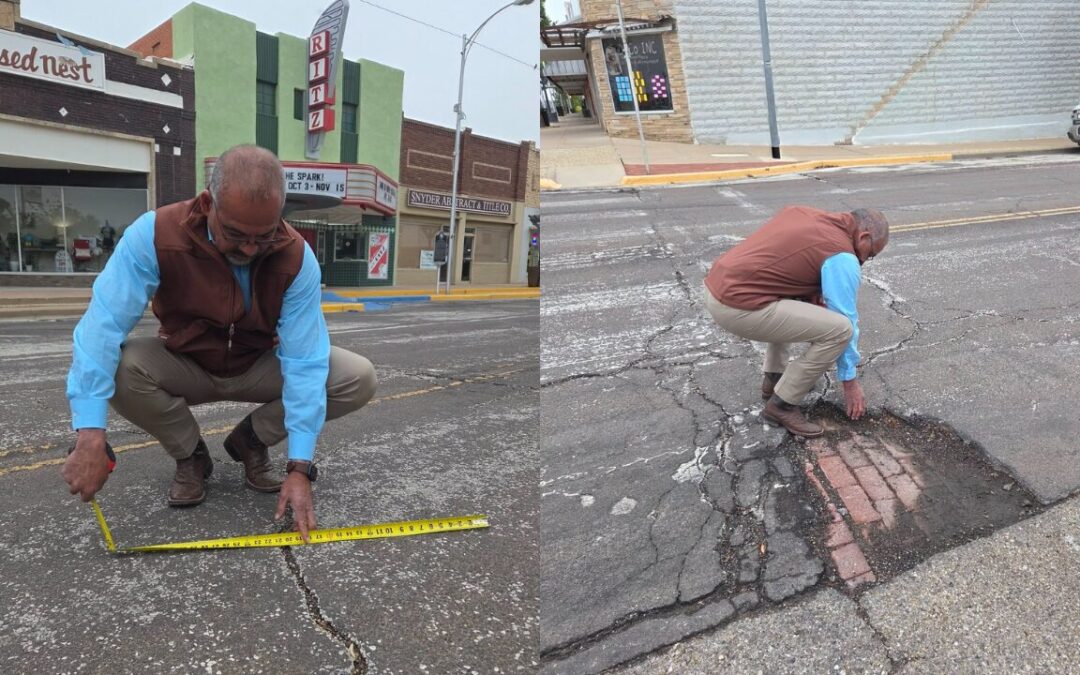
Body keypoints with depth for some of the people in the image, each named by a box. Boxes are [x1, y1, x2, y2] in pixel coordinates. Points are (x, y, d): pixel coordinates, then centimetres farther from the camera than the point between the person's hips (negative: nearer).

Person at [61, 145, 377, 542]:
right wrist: (90, 435, -43)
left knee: (359, 379, -20)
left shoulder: (297, 258, -26)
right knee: (118, 368, -32)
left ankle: (251, 441, 3)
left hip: (258, 368, 1)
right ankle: (190, 456, -2)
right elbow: (103, 326, -33)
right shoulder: (154, 235, -29)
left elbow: (304, 364, -28)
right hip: (185, 367, 0)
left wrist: (299, 467, -33)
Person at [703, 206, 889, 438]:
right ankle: (781, 404, 1)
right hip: (739, 307, -9)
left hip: (716, 286, 9)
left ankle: (774, 377, 30)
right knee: (840, 329, -8)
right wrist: (850, 381, 14)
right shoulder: (842, 257, -3)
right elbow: (846, 321, 3)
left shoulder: (802, 211, 18)